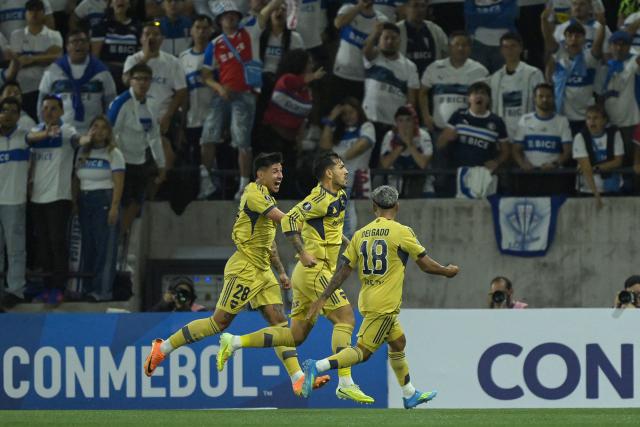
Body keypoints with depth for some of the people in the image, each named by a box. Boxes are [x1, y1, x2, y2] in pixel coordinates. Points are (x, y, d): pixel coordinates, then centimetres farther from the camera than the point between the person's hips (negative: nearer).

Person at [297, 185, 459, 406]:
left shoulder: (361, 234, 6)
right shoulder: (401, 232, -8)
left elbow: (343, 270, 5)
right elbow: (426, 264, -3)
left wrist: (323, 298, 8)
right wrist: (447, 271, 16)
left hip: (367, 301, 7)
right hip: (385, 304, -7)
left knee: (398, 342, 21)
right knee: (363, 351, -8)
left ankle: (410, 394, 28)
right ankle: (317, 366, -23)